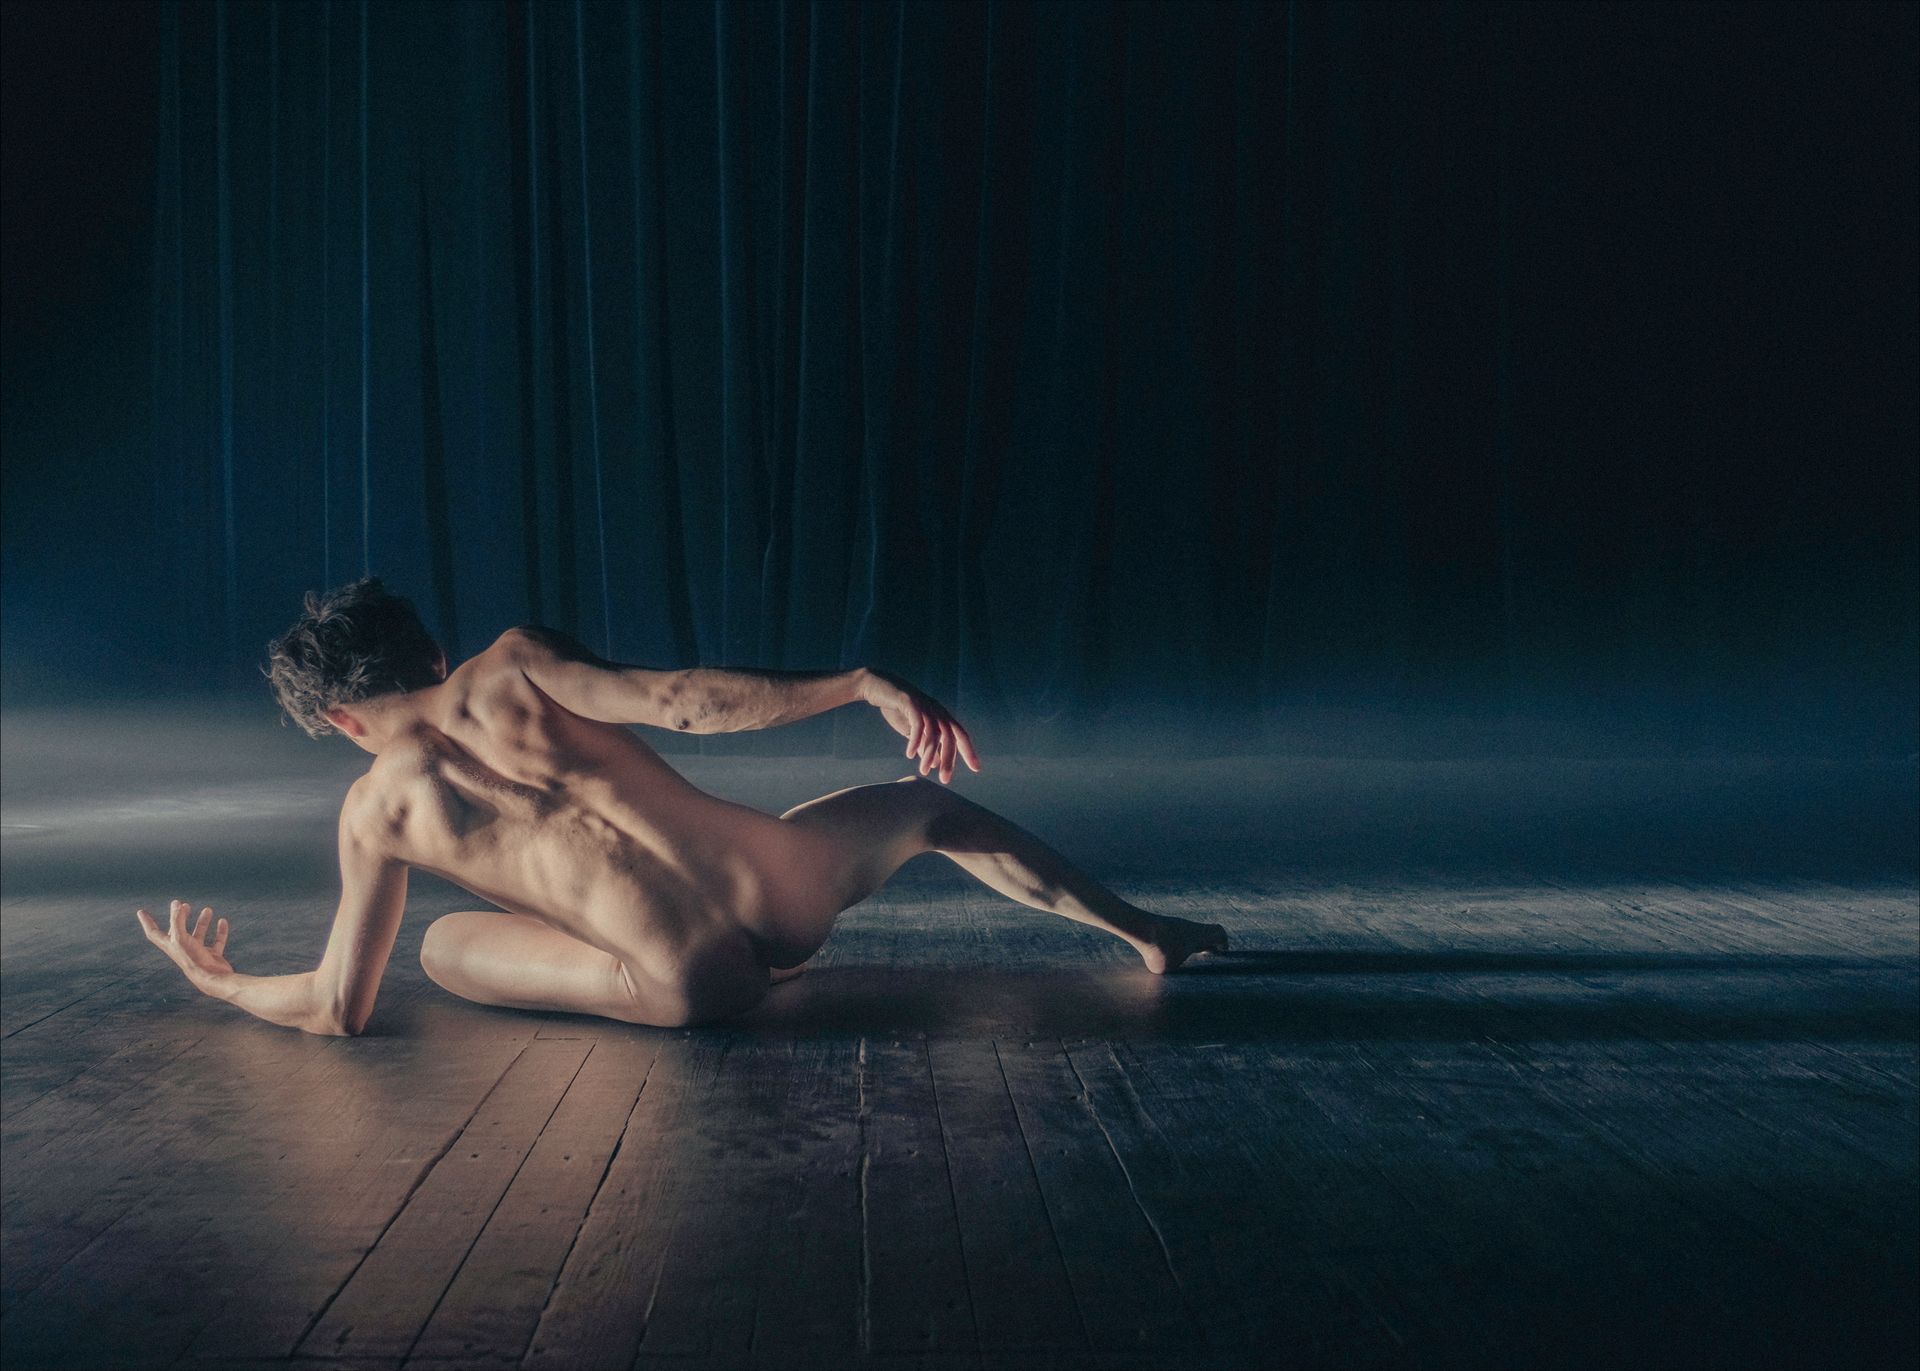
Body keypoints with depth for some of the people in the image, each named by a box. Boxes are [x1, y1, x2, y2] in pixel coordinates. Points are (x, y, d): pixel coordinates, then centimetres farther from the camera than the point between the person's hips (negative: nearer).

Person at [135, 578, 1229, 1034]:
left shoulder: (376, 810, 5)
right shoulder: (512, 667, 3)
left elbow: (339, 1007, 8)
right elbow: (685, 700, -9)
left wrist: (218, 982, 28)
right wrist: (866, 683, -4)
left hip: (699, 988, -1)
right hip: (790, 890, 2)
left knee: (445, 943, 22)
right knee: (941, 810, 32)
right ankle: (1151, 933, 44)